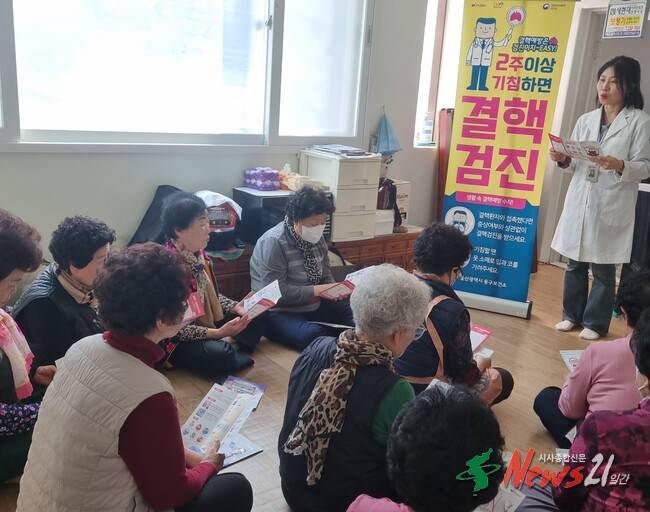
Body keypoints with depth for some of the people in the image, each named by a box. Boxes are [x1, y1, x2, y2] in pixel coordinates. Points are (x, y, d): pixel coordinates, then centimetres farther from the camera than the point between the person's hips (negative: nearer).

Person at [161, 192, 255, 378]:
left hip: (206, 323, 8)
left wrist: (235, 307, -6)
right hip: (177, 342, -8)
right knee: (219, 354, -33)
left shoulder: (199, 255, -3)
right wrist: (219, 333, -28)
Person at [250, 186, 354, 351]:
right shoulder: (273, 242, -18)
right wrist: (317, 290, -21)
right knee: (314, 335, -35)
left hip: (314, 306, 8)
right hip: (280, 312, -8)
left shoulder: (317, 238, 6)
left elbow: (326, 274, 17)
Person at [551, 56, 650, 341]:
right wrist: (564, 160, -9)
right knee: (575, 263, 12)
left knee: (603, 269, 4)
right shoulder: (585, 120, 10)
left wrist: (618, 165, -26)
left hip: (612, 207, -4)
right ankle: (572, 314, 27)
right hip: (579, 203, 4)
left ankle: (596, 322, 19)